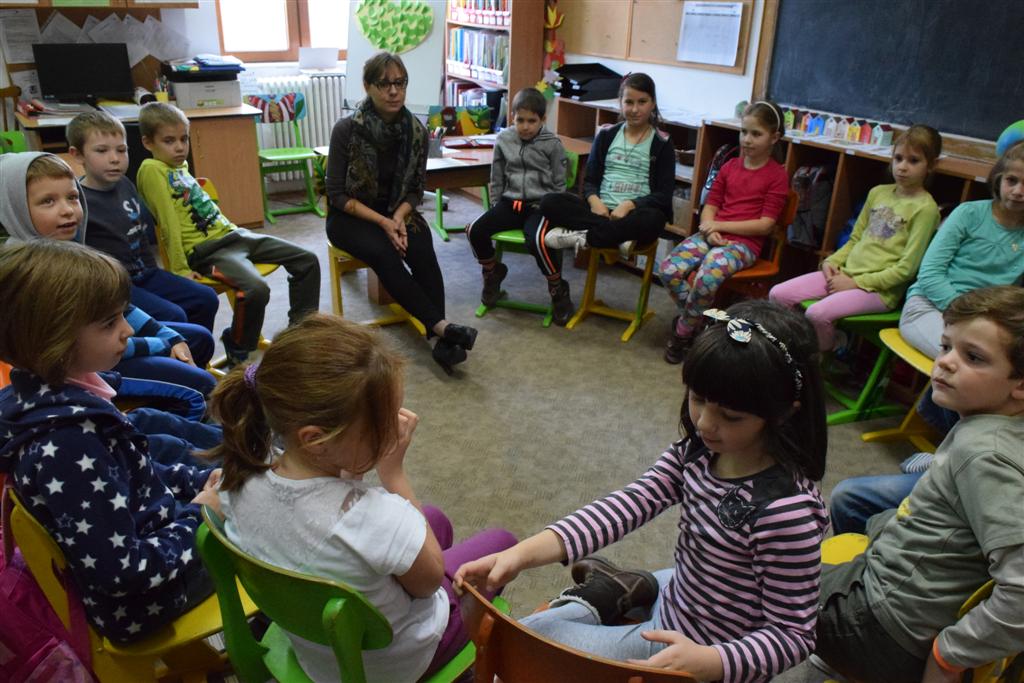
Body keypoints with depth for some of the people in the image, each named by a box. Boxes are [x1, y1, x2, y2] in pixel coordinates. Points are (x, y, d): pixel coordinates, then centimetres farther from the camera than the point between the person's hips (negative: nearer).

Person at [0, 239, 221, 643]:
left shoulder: (55, 395, -6)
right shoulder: (65, 445, -34)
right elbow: (120, 570, -31)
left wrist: (197, 480, 2)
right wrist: (200, 520, -19)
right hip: (138, 604, -8)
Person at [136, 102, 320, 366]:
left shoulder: (181, 165, 16)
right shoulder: (152, 169, -9)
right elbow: (169, 222, -15)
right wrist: (180, 270, -17)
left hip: (230, 234, 9)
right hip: (206, 249, -9)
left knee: (307, 260, 2)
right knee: (256, 288, -34)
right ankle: (238, 351, -8)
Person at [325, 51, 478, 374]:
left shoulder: (416, 131, -6)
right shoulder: (346, 129, -15)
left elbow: (417, 188, 3)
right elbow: (337, 194, -12)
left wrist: (399, 218, -17)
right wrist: (382, 222, -21)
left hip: (397, 213, 3)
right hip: (351, 217, -2)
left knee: (422, 251, -28)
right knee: (385, 255, -32)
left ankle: (443, 343, -35)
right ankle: (443, 326, -34)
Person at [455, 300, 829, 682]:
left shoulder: (787, 512, -32)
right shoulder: (699, 450, -11)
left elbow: (794, 635, -23)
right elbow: (630, 506, -17)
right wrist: (522, 554, -28)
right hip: (674, 601, 7)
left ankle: (609, 598, 11)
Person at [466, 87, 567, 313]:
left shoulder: (552, 144, -3)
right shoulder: (503, 139, 5)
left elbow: (559, 184, 3)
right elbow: (497, 178, 14)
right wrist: (496, 207, 11)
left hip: (541, 204, -4)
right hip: (510, 201, 4)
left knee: (537, 241, -35)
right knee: (475, 231, -18)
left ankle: (558, 288, -8)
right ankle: (493, 272, 13)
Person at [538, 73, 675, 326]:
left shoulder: (662, 143, 5)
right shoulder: (606, 135, 14)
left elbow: (663, 195, -2)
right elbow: (590, 181, 11)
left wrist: (629, 205, -19)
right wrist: (595, 201, -13)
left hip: (634, 213, -2)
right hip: (601, 210, 2)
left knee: (652, 220, -39)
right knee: (550, 203, -23)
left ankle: (581, 236, -31)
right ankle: (618, 235, -31)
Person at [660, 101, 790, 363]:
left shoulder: (777, 175, 0)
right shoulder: (729, 167, 16)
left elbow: (765, 225, -7)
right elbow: (710, 206, 13)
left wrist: (720, 225, -10)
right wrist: (710, 230, -10)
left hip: (744, 242, -5)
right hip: (712, 235, 5)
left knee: (707, 278, -33)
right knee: (669, 269, -23)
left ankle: (683, 331, -8)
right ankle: (694, 319, 0)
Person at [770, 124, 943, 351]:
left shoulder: (925, 208, -8)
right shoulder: (878, 192, 13)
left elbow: (906, 268, -12)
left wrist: (856, 283, -14)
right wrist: (832, 261, 2)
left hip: (880, 289, -7)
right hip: (845, 273, 7)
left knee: (818, 313, -31)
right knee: (778, 294, -8)